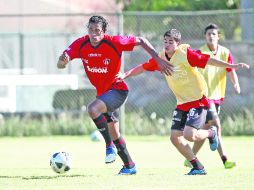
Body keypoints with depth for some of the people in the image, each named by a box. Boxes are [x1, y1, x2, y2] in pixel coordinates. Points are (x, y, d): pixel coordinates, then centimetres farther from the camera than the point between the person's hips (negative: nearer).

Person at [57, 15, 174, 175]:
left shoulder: (114, 42, -21)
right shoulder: (81, 44, -9)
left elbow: (141, 41, -9)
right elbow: (60, 65, -13)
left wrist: (159, 60, -14)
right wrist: (63, 60, -38)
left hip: (117, 89, -7)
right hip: (102, 92, 7)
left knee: (93, 109, -32)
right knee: (114, 133, 14)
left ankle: (110, 145, -16)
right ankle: (130, 165, 30)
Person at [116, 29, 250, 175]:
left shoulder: (185, 53, -17)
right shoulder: (161, 58, 2)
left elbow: (208, 60, -19)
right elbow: (143, 67, 15)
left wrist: (232, 66, -23)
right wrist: (125, 75, 6)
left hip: (198, 100, -7)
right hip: (182, 103, 7)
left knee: (189, 135, -21)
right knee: (175, 137, -1)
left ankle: (211, 133, 13)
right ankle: (198, 167, 12)